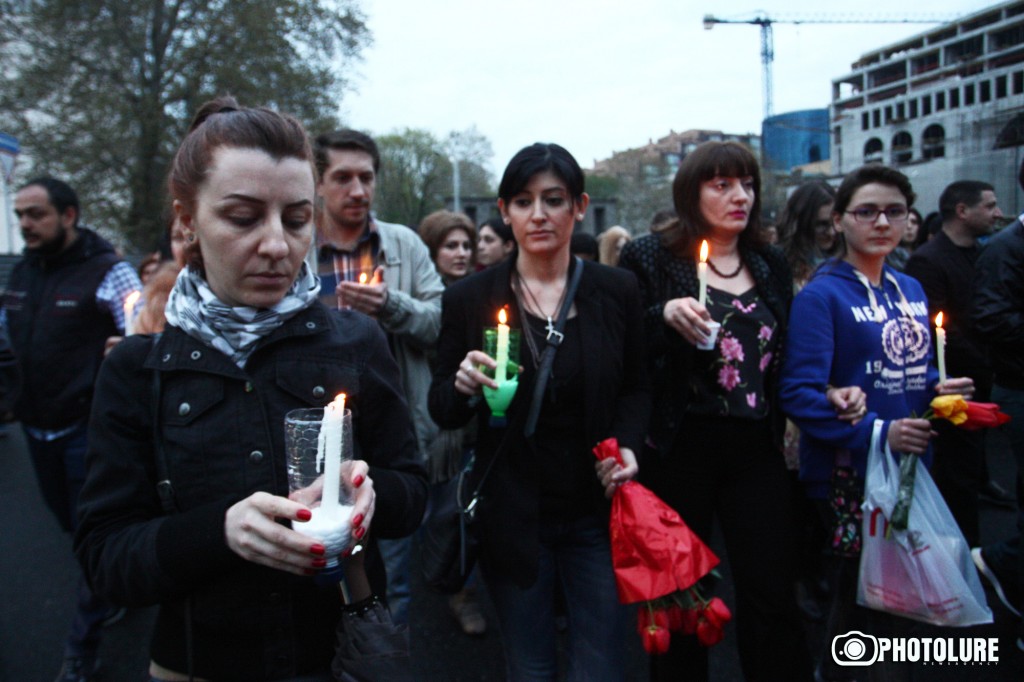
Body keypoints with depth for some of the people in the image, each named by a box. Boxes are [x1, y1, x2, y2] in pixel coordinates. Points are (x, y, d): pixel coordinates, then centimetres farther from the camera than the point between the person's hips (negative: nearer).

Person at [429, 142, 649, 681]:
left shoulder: (617, 290, -2)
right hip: (513, 518, 0)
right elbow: (442, 410, 0)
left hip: (596, 512, 1)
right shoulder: (469, 298, -4)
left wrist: (627, 445, -10)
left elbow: (635, 388, 9)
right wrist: (464, 385, -22)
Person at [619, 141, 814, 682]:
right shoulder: (651, 257, -3)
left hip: (757, 449, 4)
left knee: (772, 594, 7)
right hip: (680, 449, -3)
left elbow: (785, 356, 17)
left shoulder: (771, 265, 11)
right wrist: (664, 314, -24)